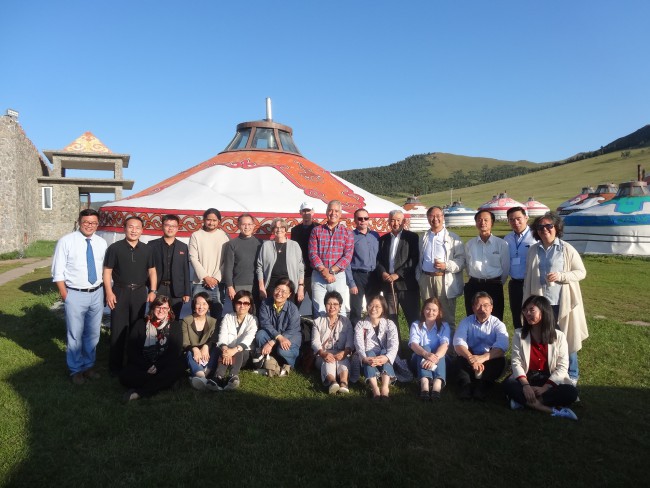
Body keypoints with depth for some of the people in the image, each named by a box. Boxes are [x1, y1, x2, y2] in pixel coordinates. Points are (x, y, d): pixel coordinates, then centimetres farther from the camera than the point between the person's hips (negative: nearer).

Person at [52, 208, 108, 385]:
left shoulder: (102, 243, 3)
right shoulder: (66, 241, -8)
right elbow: (58, 272, -6)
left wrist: (106, 291, 4)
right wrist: (65, 295, -9)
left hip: (97, 293, 4)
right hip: (75, 295, -4)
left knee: (93, 333, 16)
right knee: (75, 335, 7)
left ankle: (88, 365, 35)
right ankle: (75, 369, 27)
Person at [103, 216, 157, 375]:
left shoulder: (146, 249, 6)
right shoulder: (115, 248, -4)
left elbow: (152, 271, 9)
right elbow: (107, 271, -3)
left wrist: (153, 291, 1)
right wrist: (109, 292, -11)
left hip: (140, 293, 3)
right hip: (120, 292, -3)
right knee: (118, 329, 2)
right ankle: (115, 365, 13)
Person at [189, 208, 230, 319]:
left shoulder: (224, 236, 4)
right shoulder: (196, 235, 4)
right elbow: (193, 258, -1)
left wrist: (217, 278, -7)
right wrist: (206, 277, -8)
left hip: (218, 283, 0)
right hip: (200, 282, 0)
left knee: (216, 312, 3)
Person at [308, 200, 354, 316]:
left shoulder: (347, 233, 7)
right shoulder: (316, 231, 8)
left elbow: (348, 256, -3)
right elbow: (312, 254, -1)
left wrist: (331, 271, -13)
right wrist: (324, 271, -12)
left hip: (339, 276, 0)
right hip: (318, 275, 0)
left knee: (341, 311, 2)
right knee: (319, 311, 3)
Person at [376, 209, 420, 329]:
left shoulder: (412, 237, 1)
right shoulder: (383, 239, 14)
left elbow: (414, 260, -8)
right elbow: (378, 259, 12)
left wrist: (398, 275, -14)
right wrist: (383, 273, -8)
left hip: (406, 283, -4)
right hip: (388, 284, 4)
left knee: (413, 317, 1)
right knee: (390, 318, 8)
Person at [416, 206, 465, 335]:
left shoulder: (453, 238, 1)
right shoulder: (423, 238, 14)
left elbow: (461, 259, -5)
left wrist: (446, 265, -19)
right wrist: (419, 278, 13)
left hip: (444, 279, -3)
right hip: (426, 279, 4)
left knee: (448, 317, 3)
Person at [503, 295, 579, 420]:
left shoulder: (559, 336, -1)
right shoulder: (519, 334, 1)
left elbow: (562, 367, -6)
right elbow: (516, 363, -7)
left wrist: (544, 388, -19)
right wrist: (525, 385, -25)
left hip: (551, 381, 1)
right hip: (527, 380, 0)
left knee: (571, 392, -29)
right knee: (508, 384, -31)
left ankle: (523, 400, -25)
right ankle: (553, 410, -32)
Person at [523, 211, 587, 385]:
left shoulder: (567, 249, -5)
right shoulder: (533, 250, 5)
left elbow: (581, 272, -2)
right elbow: (528, 278, 7)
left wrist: (560, 276, -19)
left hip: (562, 302, -3)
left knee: (566, 339, 7)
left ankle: (572, 375, 25)